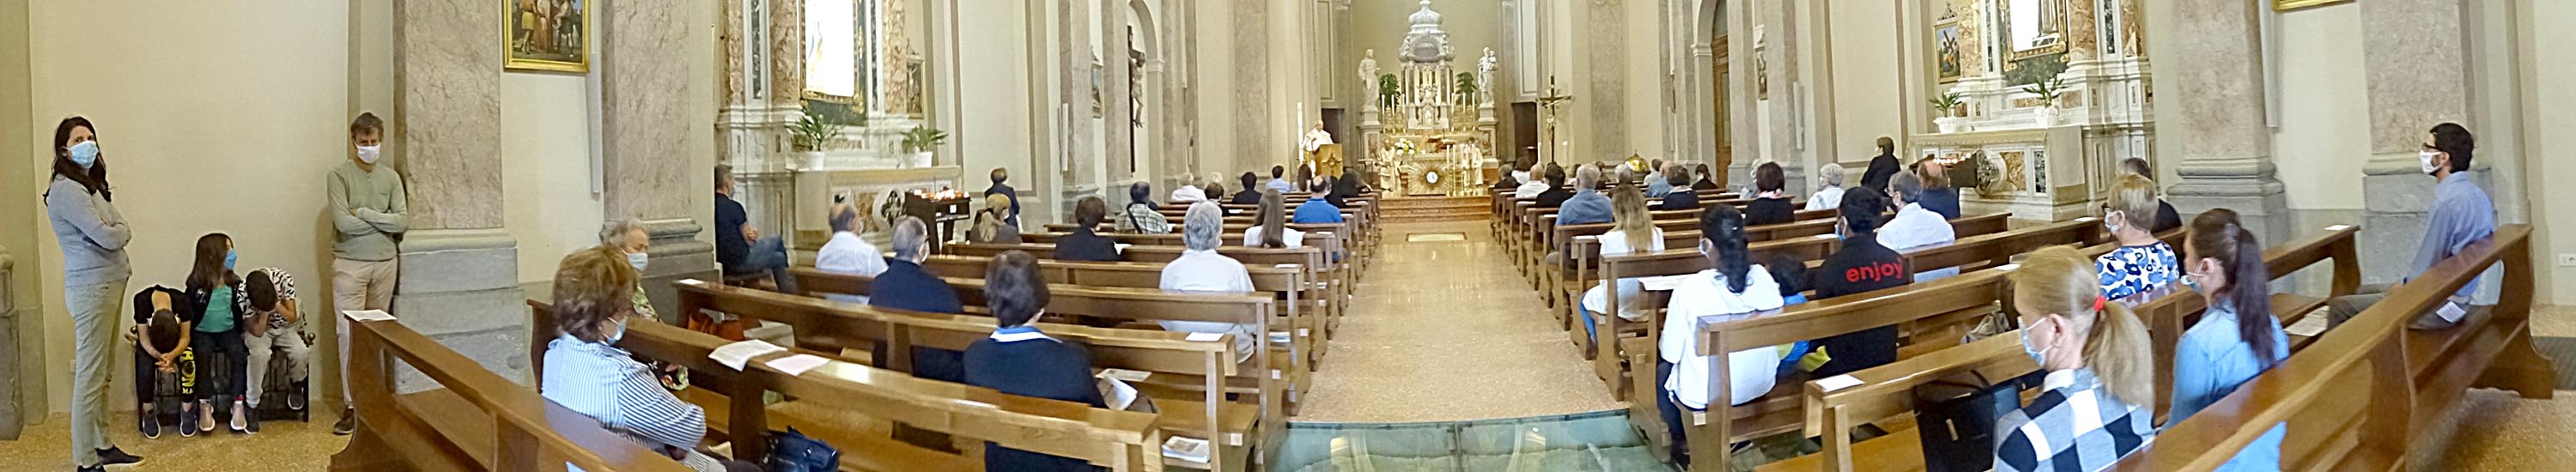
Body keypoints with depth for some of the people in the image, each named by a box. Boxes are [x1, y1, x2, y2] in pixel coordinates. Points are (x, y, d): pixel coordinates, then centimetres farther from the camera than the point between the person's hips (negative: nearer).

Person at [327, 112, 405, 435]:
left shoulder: (391, 177, 7)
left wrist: (365, 213, -10)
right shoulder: (339, 175, -4)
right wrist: (385, 221, -4)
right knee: (350, 333, -4)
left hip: (385, 263, 3)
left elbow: (404, 222, -2)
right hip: (350, 264, -3)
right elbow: (344, 223, -14)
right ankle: (352, 405, 0)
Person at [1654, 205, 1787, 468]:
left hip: (1705, 395, -5)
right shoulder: (1763, 277, -11)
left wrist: (1664, 345, 8)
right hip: (1762, 385, 5)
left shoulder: (1691, 288, -25)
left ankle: (1683, 444, 37)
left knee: (1661, 367, 26)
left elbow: (1671, 354, -15)